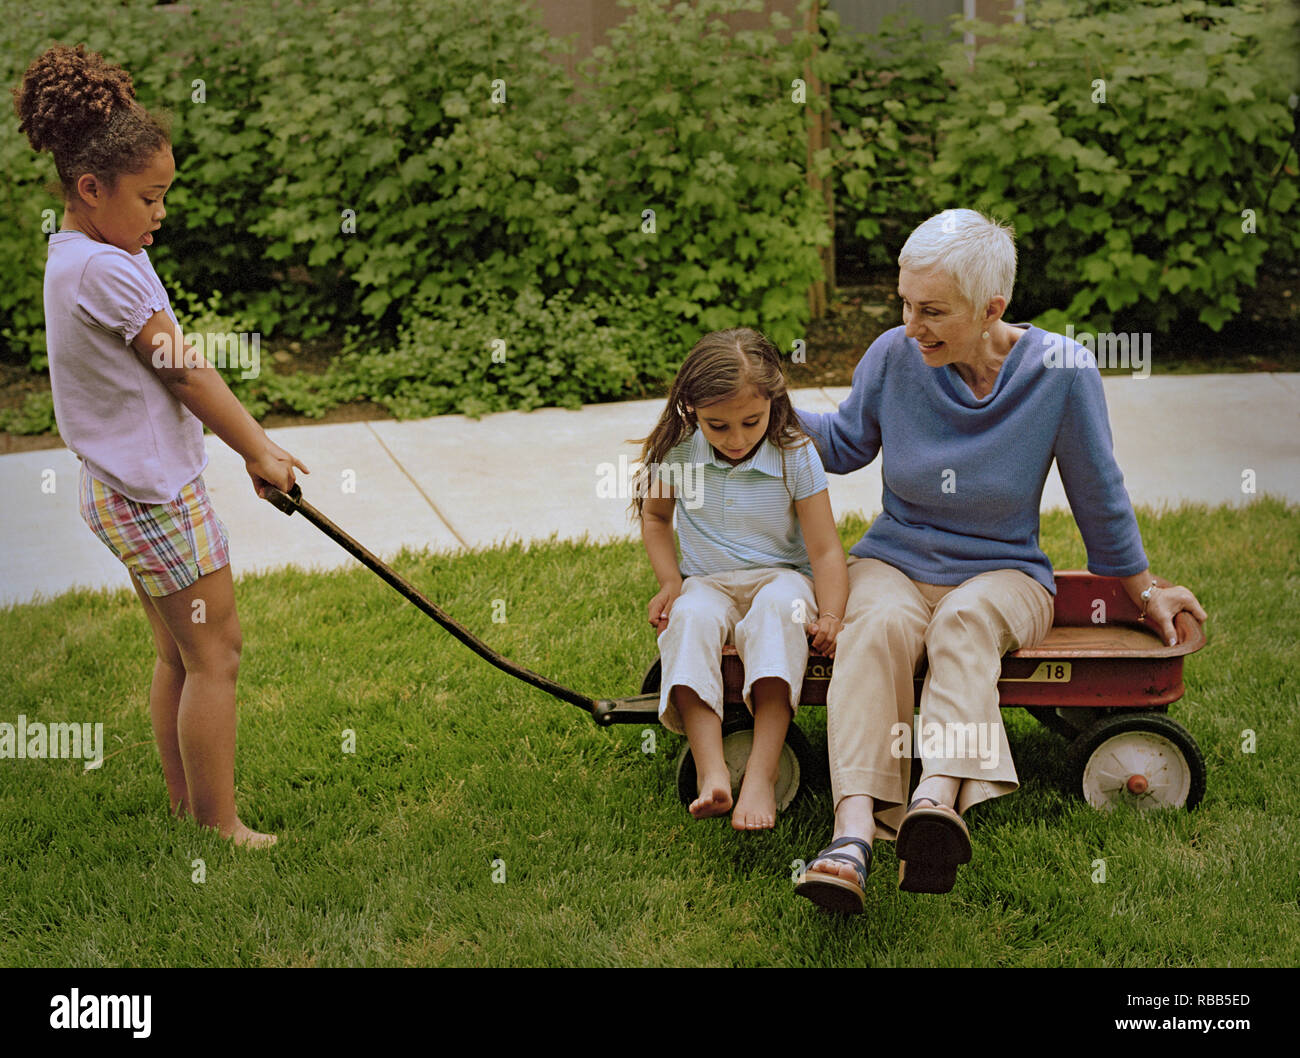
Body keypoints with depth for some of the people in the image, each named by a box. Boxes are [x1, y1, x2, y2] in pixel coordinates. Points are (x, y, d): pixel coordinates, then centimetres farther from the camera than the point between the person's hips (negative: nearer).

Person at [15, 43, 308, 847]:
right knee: (216, 652, -2)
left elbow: (172, 365, 10)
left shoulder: (79, 256, 11)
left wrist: (254, 444, 8)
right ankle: (220, 829, 7)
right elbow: (185, 372, -15)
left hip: (129, 488, 10)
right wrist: (257, 450, -4)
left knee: (179, 653, 16)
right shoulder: (103, 268, -21)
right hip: (155, 493, -10)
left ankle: (188, 811, 26)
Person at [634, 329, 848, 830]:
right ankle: (711, 772, -48)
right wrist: (669, 581, 0)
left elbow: (825, 550, -9)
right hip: (707, 584, 2)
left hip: (779, 577, -1)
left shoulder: (795, 456, -10)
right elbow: (655, 514, 16)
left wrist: (830, 617, -26)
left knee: (779, 607, -39)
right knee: (691, 617, -36)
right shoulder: (677, 451, -4)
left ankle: (762, 773, -46)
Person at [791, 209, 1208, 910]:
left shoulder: (1060, 369, -10)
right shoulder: (894, 356, -5)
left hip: (1002, 572, -1)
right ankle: (853, 836, -53)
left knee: (964, 619, -37)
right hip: (893, 561, 1)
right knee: (880, 625, -34)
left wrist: (1144, 594, 13)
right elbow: (845, 444, 14)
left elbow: (1099, 495, 3)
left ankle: (936, 802, -60)